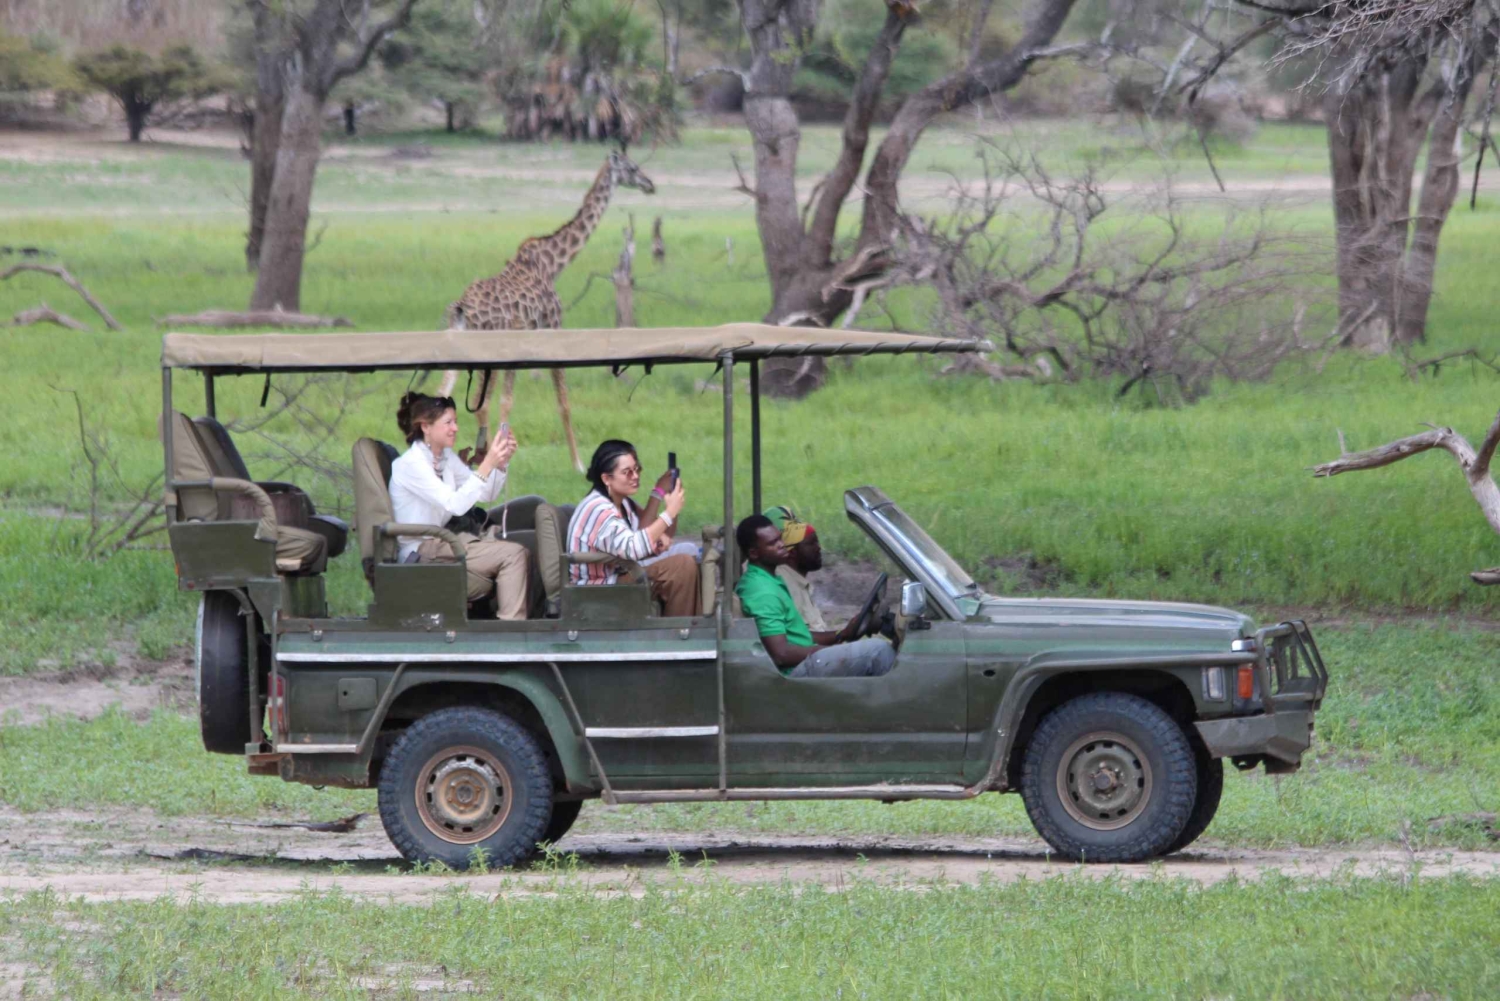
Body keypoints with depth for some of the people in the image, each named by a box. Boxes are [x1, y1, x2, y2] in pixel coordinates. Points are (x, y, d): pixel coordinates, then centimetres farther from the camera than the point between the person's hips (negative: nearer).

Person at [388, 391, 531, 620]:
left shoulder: (446, 457, 10)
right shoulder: (411, 465, -17)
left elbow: (486, 495, 12)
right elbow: (455, 504, -28)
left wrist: (502, 462, -5)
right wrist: (488, 464, -31)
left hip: (440, 543, 9)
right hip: (420, 554, -9)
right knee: (513, 555, -20)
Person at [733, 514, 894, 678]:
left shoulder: (768, 581, 14)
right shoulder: (763, 592, -19)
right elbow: (781, 654, -23)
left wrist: (840, 635, 8)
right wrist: (834, 651, -13)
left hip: (803, 663, 10)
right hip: (796, 673, -10)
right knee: (878, 650, -14)